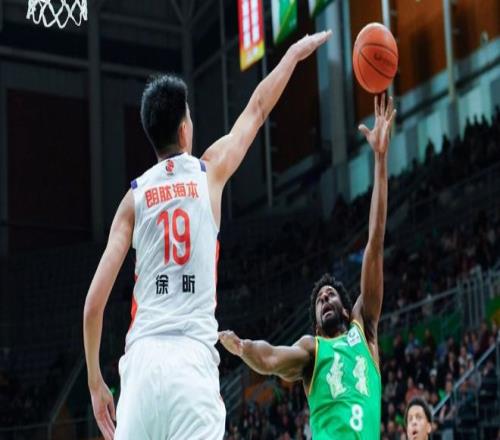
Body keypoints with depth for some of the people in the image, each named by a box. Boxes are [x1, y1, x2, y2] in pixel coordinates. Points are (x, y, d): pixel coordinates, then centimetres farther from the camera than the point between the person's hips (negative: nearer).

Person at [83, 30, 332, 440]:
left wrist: (95, 383, 16)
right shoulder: (209, 172, 10)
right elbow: (257, 109, 28)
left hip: (142, 359, 2)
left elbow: (94, 302, 6)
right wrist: (295, 53, 43)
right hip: (193, 358, -2)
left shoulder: (135, 197, 12)